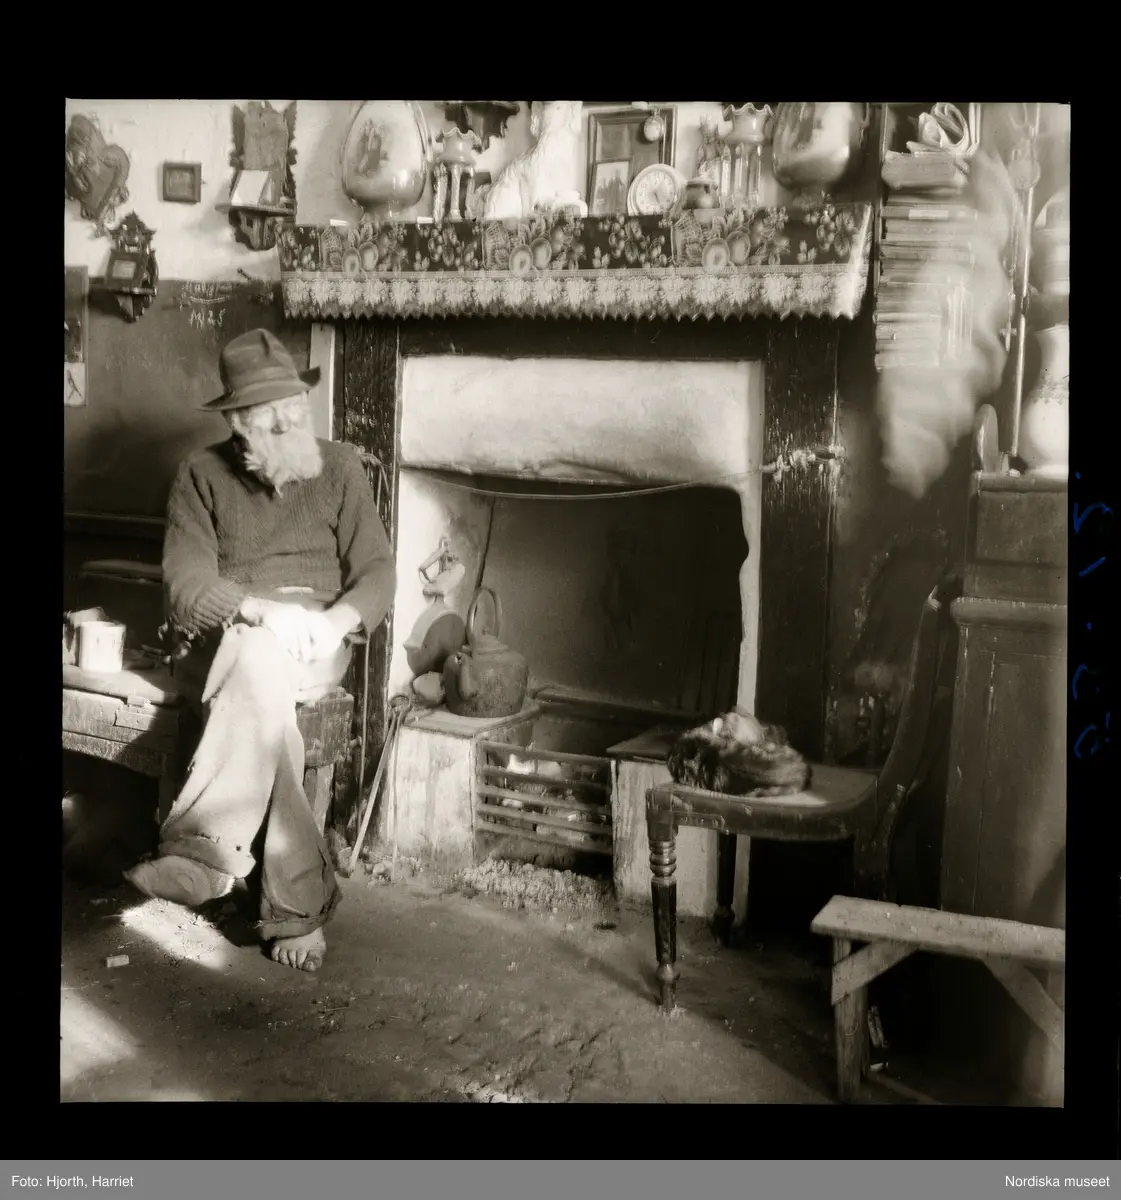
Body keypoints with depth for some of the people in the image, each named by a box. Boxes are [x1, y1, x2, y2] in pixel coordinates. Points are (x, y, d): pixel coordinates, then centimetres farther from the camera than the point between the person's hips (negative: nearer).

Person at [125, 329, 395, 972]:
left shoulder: (340, 466, 9)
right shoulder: (203, 474, 6)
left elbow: (376, 573, 5)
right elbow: (186, 586, -4)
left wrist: (335, 622, -17)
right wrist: (258, 608, -23)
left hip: (314, 644, 0)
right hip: (220, 643, 0)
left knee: (258, 665, -38)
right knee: (262, 680, -37)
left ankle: (206, 843, -42)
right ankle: (300, 899, -41)